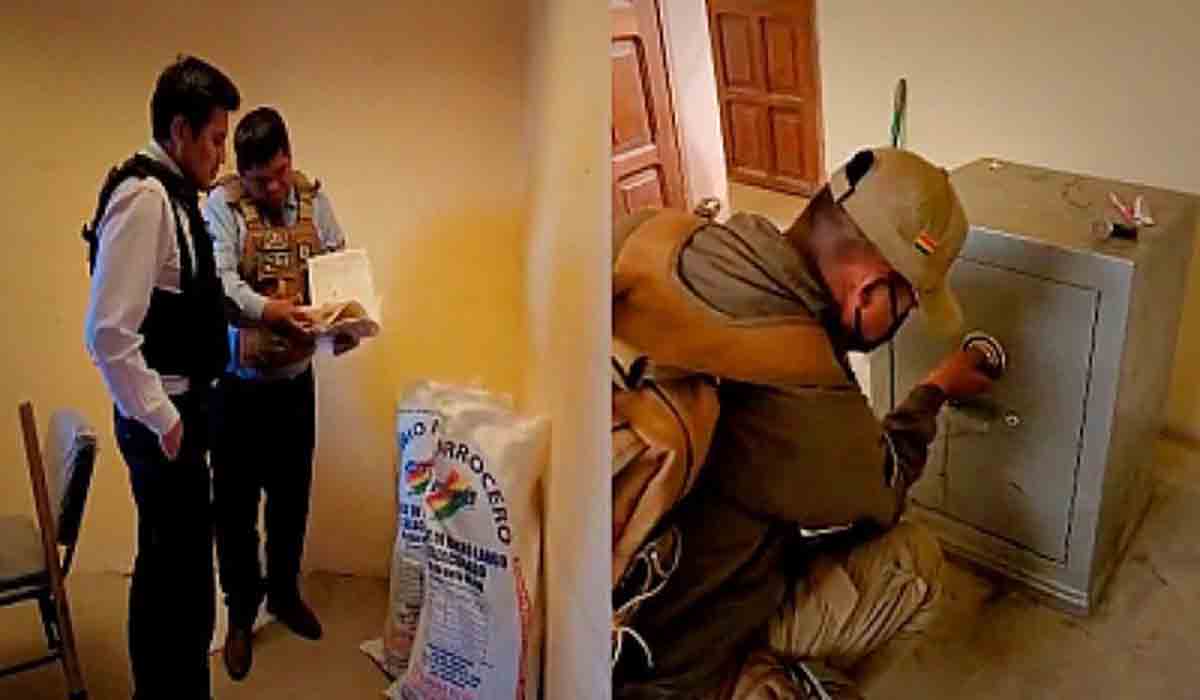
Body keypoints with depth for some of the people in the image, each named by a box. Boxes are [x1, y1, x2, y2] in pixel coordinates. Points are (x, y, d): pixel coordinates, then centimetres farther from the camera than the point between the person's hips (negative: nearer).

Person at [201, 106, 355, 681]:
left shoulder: (313, 198, 1)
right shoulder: (221, 204, -11)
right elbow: (218, 279, -23)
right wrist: (269, 311, -40)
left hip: (295, 375, 4)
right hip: (236, 379, -3)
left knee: (292, 495, 16)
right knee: (235, 502, 5)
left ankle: (285, 592, 36)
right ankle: (241, 612, 22)